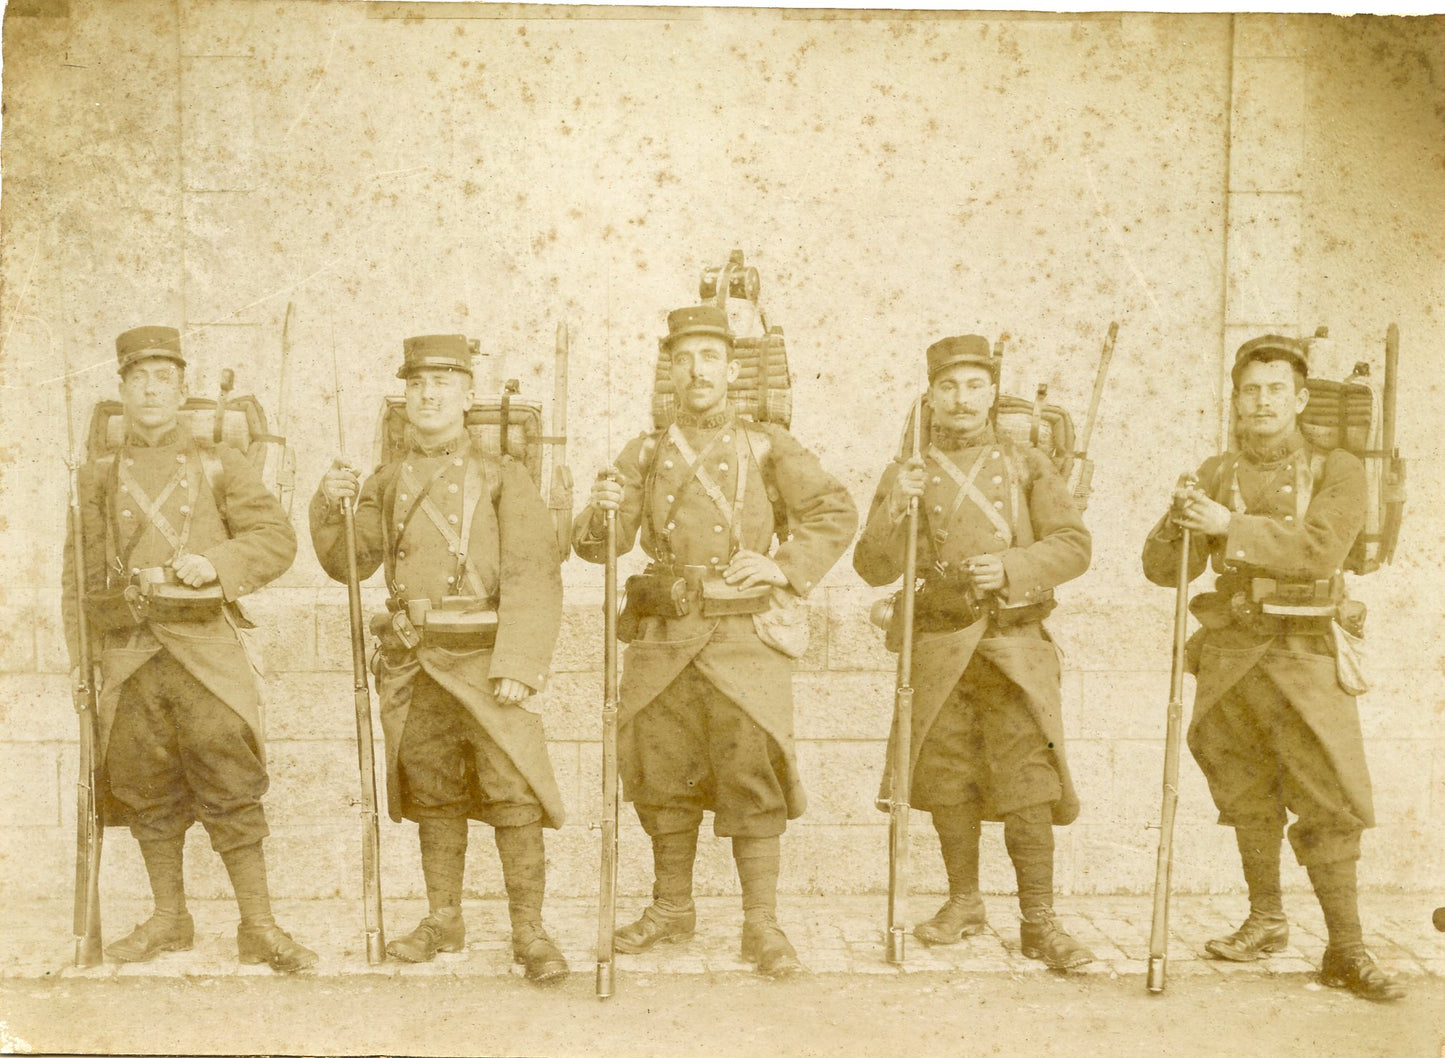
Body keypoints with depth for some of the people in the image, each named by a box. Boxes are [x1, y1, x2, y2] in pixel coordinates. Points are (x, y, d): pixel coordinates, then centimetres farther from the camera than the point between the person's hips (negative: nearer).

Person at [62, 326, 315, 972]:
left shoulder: (219, 465, 9)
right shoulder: (97, 478, 14)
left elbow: (277, 538, 4)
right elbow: (81, 578, 15)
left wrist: (215, 563, -13)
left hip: (207, 648, -2)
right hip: (129, 653, 2)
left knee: (230, 788, -6)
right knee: (147, 792, 7)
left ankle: (259, 929, 0)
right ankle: (169, 920, 21)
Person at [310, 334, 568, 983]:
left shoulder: (503, 477, 0)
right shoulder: (388, 483, 13)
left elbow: (533, 577, -7)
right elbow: (349, 563, 10)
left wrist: (517, 665, -17)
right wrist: (332, 506, -8)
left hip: (485, 659, -4)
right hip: (413, 663, 4)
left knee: (513, 793, -9)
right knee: (432, 795, 12)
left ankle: (529, 931, -1)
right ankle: (444, 922, 25)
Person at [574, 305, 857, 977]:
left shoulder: (767, 447, 7)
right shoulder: (645, 454, 11)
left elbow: (836, 512, 7)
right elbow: (599, 544, 3)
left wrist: (787, 567, -6)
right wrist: (600, 513, -20)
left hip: (746, 636, -2)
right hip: (664, 637, 3)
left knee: (752, 776, -8)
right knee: (663, 774, 8)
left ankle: (762, 926, -1)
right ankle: (672, 909, 24)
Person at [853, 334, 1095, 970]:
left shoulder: (1028, 467, 9)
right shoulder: (906, 475, 9)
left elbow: (1073, 547, 1)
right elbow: (873, 569, 2)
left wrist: (1011, 567, -16)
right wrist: (895, 512, -16)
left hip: (1015, 641, -1)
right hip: (938, 648, 1)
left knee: (1027, 781, -7)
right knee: (946, 782, 7)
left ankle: (1039, 922, -1)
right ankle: (963, 903, 24)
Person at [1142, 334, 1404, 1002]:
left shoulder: (1337, 471, 1)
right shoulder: (1216, 475, 10)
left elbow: (1320, 547, -17)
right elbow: (1163, 568, 4)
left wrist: (1230, 527, -23)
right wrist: (1181, 523, -17)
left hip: (1307, 656, -3)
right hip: (1230, 655, 3)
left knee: (1328, 802, -6)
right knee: (1247, 796, 11)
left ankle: (1346, 951, 1)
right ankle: (1265, 921, 27)